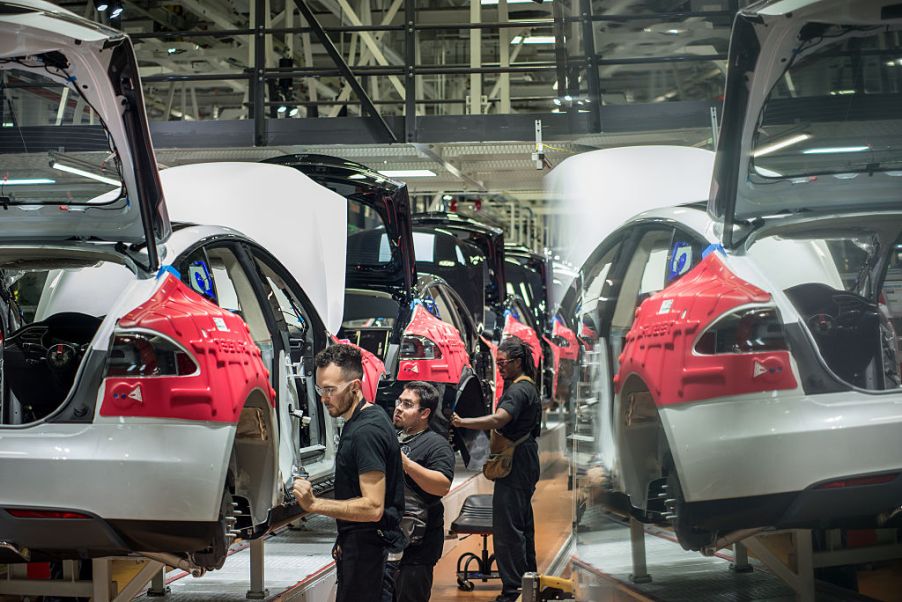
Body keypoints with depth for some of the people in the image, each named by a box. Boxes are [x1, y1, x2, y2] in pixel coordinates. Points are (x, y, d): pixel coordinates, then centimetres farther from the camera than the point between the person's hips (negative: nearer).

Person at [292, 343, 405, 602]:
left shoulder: (366, 431, -21)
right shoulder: (357, 422, 12)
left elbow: (373, 507, -25)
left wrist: (314, 504, -25)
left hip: (367, 549, -10)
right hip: (358, 542, 10)